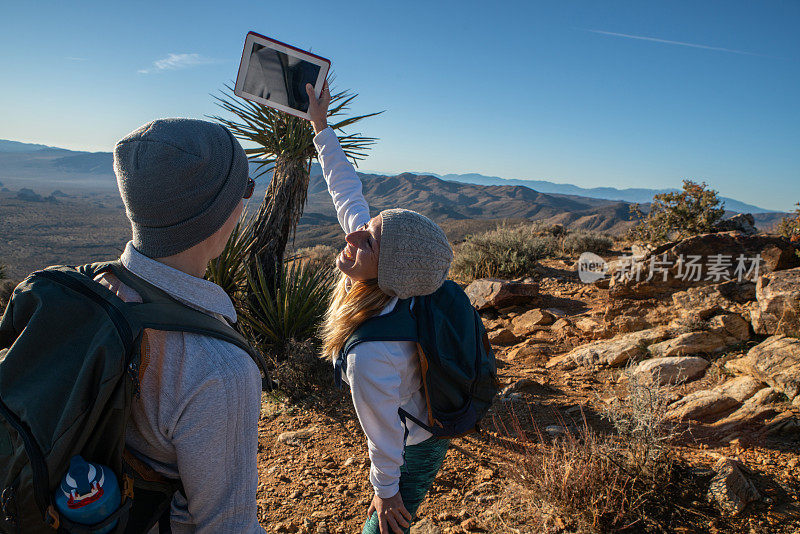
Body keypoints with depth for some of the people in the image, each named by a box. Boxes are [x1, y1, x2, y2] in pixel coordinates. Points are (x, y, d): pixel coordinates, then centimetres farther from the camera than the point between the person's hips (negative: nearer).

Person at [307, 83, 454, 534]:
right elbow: (347, 192, -9)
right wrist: (322, 127, 0)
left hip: (416, 447, -7)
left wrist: (385, 493, -7)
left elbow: (386, 438, -26)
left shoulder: (369, 358, -43)